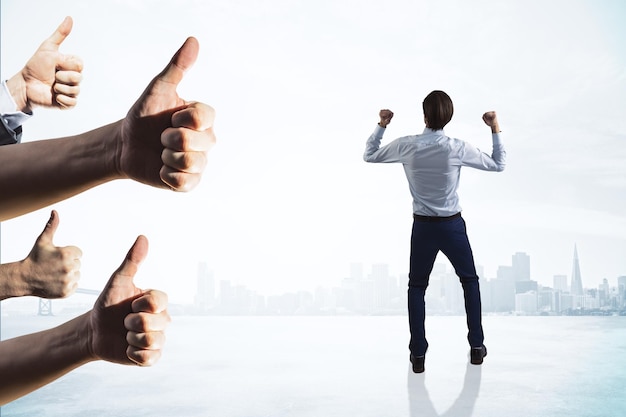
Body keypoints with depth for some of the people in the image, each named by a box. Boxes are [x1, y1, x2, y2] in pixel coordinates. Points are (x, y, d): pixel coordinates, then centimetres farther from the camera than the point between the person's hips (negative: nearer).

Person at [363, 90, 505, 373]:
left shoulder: (406, 146, -11)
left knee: (417, 287, 15)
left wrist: (381, 125, 12)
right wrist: (495, 129, 5)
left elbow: (369, 156, 5)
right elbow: (498, 165, 0)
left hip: (422, 226, 1)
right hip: (452, 225, 0)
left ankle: (418, 354, 13)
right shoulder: (457, 148, -13)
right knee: (470, 280, 21)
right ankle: (476, 346, 24)